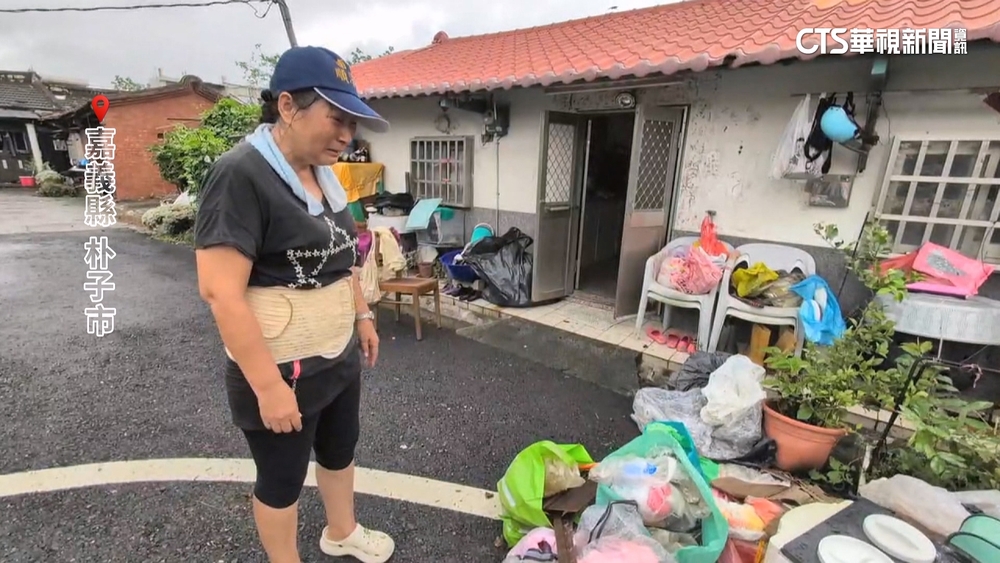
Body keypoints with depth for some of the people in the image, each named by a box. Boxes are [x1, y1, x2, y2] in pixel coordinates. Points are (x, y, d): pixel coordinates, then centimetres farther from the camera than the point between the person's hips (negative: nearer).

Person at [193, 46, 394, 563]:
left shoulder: (321, 174, 4)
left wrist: (362, 315, 16)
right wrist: (269, 386, -23)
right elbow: (220, 291, -25)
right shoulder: (240, 175, -21)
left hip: (339, 356, 8)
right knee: (282, 477, 15)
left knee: (340, 450, 26)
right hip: (281, 368, -8)